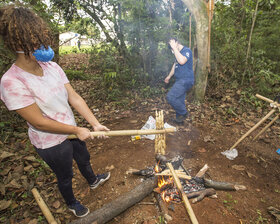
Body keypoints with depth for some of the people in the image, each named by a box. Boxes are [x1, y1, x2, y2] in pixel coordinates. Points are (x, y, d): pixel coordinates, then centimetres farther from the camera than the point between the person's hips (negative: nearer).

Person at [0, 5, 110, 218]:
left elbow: (74, 97, -10)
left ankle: (93, 181, 64)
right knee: (65, 176, 21)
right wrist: (77, 130, -20)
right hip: (51, 143, -6)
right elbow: (39, 122, -26)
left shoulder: (52, 67, -9)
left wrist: (95, 124, -15)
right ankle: (71, 203, 55)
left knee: (84, 158, 31)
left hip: (72, 130, 6)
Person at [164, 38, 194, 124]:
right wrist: (169, 76, 32)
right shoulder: (178, 52, 16)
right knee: (179, 101, 13)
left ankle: (184, 113, 0)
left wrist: (175, 48, -27)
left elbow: (182, 61, -34)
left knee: (170, 97, -17)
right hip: (181, 81, 9)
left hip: (186, 80, -9)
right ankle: (179, 120, 25)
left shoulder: (186, 50, -13)